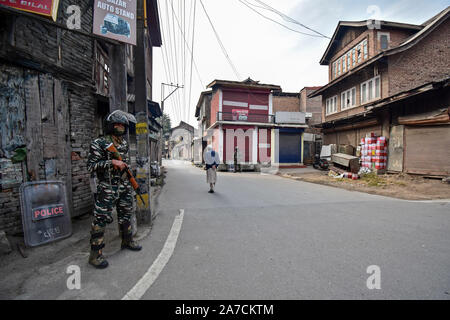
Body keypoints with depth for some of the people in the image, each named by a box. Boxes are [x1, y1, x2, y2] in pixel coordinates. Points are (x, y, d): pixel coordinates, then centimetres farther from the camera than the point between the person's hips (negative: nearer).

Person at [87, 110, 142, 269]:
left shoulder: (124, 143, 11)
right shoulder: (99, 143, -10)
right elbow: (91, 166, -15)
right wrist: (112, 162, -23)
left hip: (124, 186, 7)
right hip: (107, 188, -7)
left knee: (125, 215, 17)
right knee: (101, 219, -3)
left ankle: (127, 241, 35)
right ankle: (95, 254, 10)